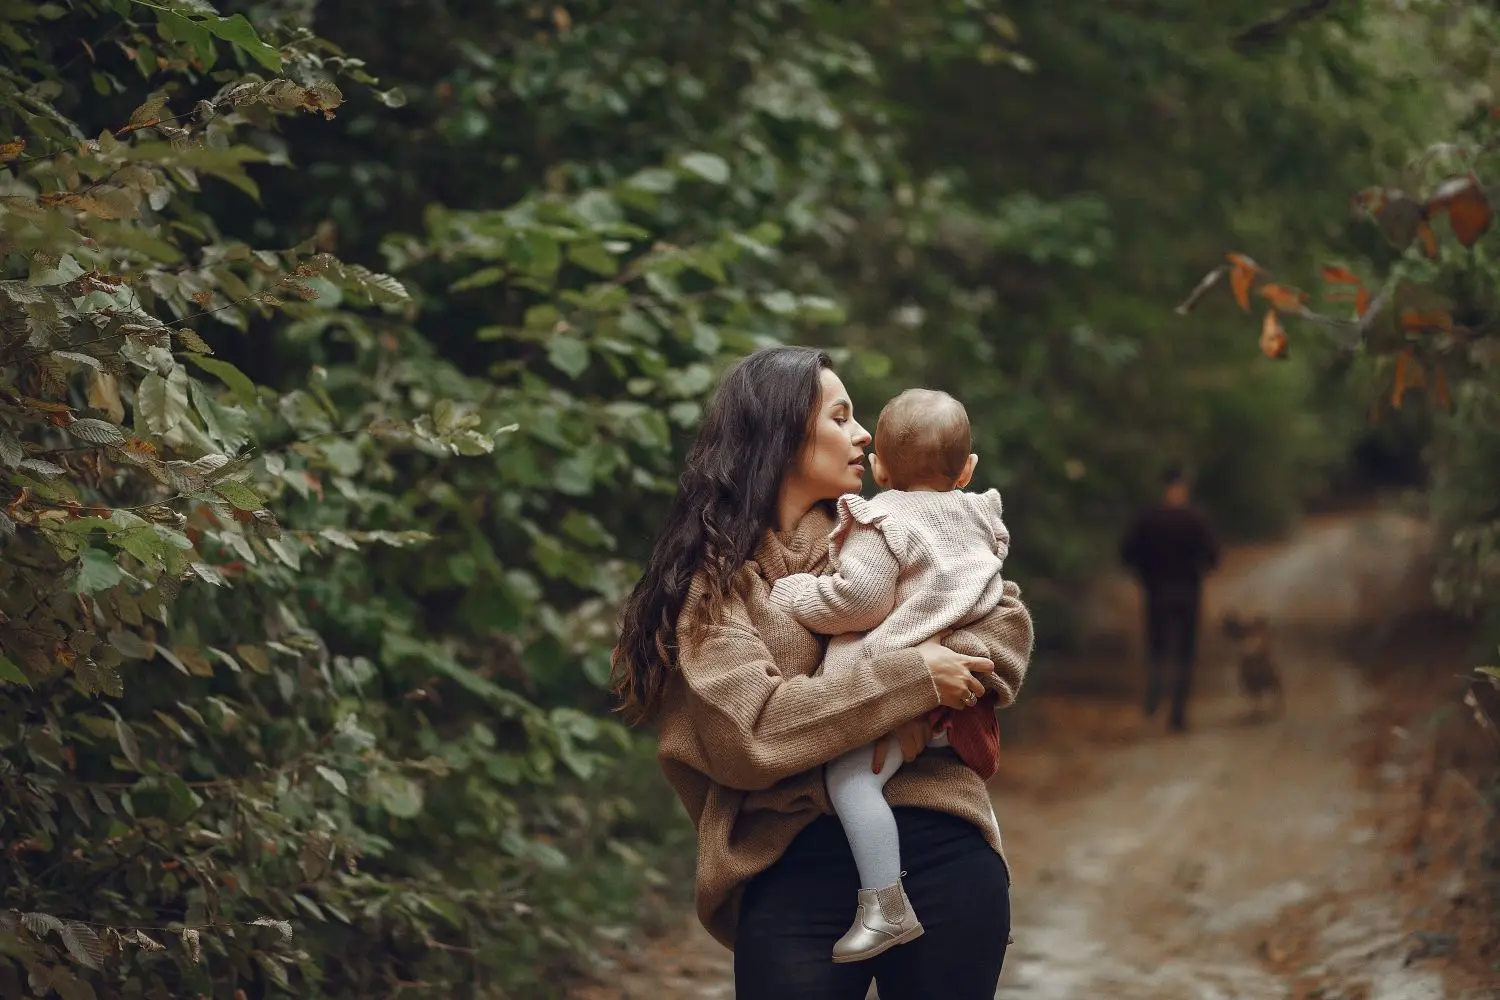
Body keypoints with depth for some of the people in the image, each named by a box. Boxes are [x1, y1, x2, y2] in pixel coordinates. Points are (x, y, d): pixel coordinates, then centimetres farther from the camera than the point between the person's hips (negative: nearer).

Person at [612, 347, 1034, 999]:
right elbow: (748, 730, -14)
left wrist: (920, 715, -11)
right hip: (795, 869, -4)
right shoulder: (713, 577, 0)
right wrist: (914, 680, -14)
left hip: (941, 848, 4)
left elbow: (1005, 616, 6)